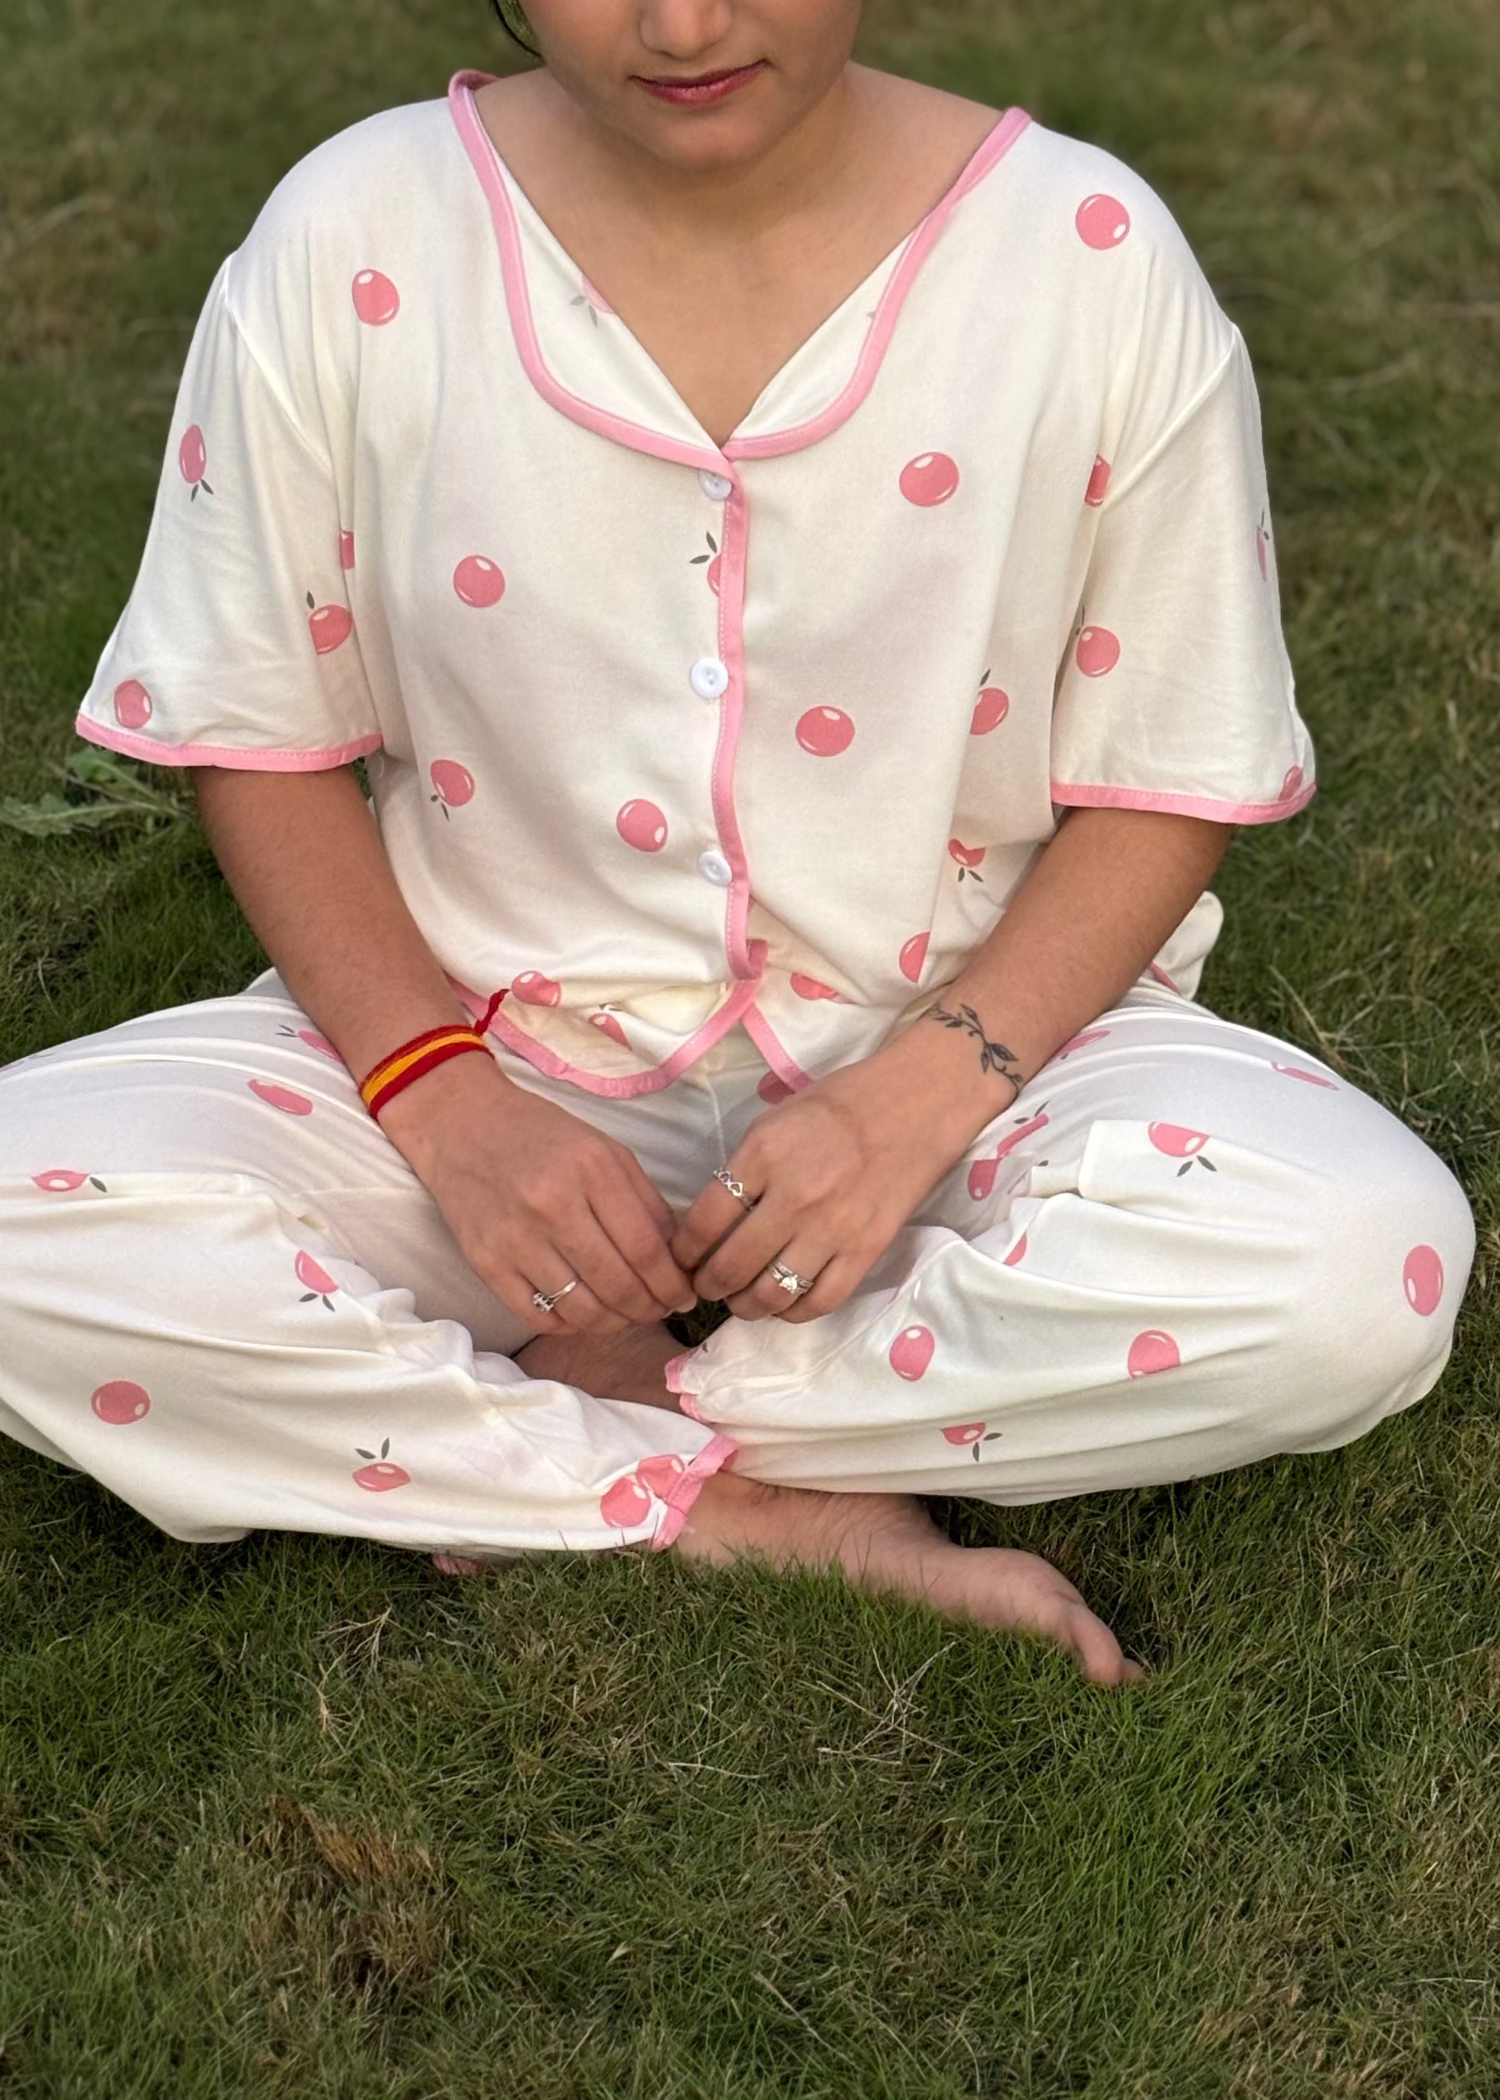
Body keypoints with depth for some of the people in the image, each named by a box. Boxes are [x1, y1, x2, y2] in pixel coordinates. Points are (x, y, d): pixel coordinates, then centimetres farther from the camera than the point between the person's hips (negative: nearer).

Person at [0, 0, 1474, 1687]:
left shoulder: (1090, 258, -10)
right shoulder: (352, 246, -8)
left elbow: (1170, 780, -4)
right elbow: (260, 741, -1)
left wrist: (926, 1091, -19)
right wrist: (443, 1094, -16)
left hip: (967, 1034, 0)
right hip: (484, 1033, 1)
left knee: (1370, 1261, -30)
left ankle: (571, 1420, -14)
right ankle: (773, 1515, -18)